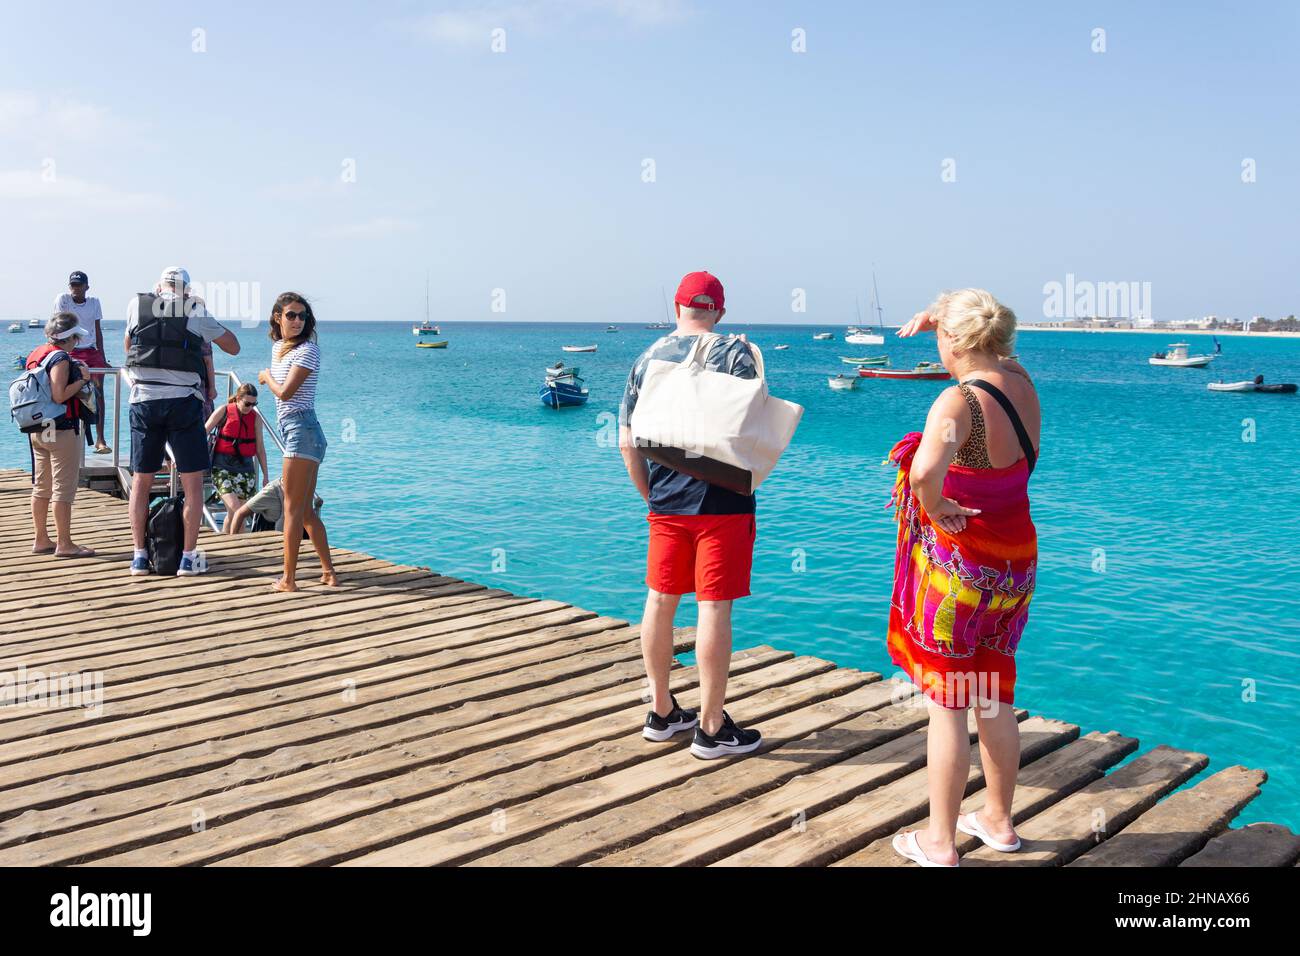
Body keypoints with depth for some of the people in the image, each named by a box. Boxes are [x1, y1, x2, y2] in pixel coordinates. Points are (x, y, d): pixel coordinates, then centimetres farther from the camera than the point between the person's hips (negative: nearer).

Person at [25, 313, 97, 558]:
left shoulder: (36, 354, 11)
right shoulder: (61, 358, -15)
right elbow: (59, 396, -24)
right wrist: (81, 379, -12)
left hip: (37, 430, 9)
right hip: (61, 430, -9)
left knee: (41, 487, 14)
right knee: (64, 488, -3)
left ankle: (40, 540, 21)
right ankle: (64, 544, 0)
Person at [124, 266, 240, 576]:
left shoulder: (137, 305, 8)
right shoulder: (196, 312, 2)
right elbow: (234, 347, 12)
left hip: (144, 400, 2)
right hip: (183, 401, -2)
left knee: (141, 481, 11)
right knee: (193, 482, 4)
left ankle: (140, 555, 14)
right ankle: (188, 557, 3)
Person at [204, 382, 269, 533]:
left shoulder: (256, 417, 5)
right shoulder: (224, 411, -3)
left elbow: (260, 448, 11)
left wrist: (265, 475, 10)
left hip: (245, 466, 3)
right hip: (222, 465, -3)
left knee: (233, 514, 4)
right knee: (235, 509, -19)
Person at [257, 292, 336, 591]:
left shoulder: (307, 350, -10)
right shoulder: (278, 347, 16)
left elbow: (285, 392, -15)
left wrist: (266, 376, 2)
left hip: (302, 430, -9)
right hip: (291, 429, 9)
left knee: (293, 508, -7)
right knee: (305, 510, 13)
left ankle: (288, 579, -3)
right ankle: (329, 572, 19)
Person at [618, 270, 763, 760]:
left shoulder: (648, 358, 5)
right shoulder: (734, 352, -6)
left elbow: (627, 443, 5)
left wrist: (648, 493, 15)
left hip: (665, 503, 5)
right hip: (722, 503, -4)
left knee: (660, 601, 14)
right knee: (714, 607, 0)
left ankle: (661, 712, 26)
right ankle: (711, 728, 7)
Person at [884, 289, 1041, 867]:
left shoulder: (958, 401, -22)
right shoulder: (1022, 384, 1)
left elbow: (925, 473, -41)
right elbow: (993, 347, 25)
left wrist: (934, 507, -22)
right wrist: (941, 314, 14)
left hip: (955, 564, -8)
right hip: (1015, 559, 8)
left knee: (945, 705, 4)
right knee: (994, 698, 20)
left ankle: (940, 842, 17)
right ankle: (998, 821, 35)